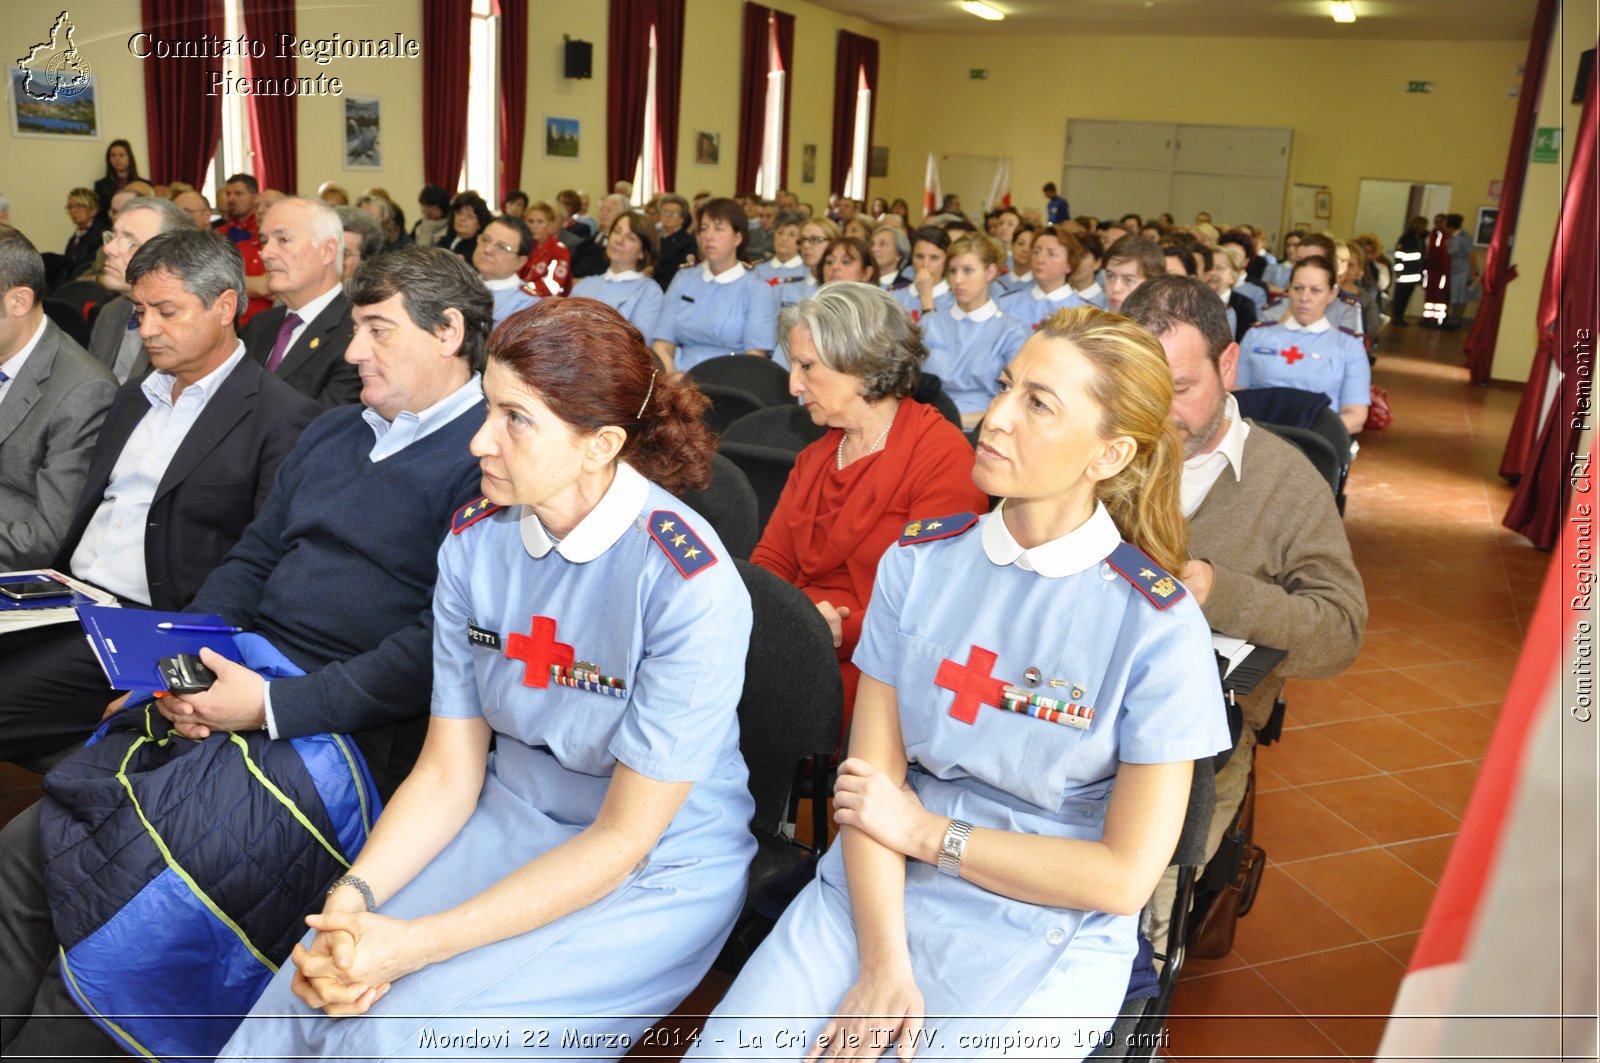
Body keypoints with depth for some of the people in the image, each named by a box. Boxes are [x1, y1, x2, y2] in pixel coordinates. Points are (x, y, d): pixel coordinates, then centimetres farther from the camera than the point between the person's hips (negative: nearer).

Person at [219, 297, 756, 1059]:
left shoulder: (690, 586, -24)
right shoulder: (475, 540, -5)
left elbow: (624, 837, -20)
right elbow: (447, 773, -1)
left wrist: (418, 943, -24)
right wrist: (352, 897, -19)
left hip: (655, 873, -4)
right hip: (507, 824, 5)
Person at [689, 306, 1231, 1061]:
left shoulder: (1160, 628, -10)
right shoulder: (920, 560, 0)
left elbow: (1125, 875, -10)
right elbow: (872, 778, -3)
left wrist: (928, 833, -8)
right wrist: (883, 966, -14)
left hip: (1044, 936, -2)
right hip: (876, 894, 3)